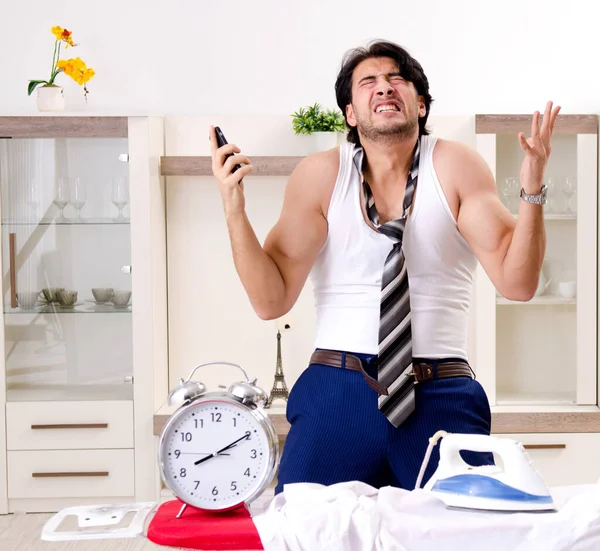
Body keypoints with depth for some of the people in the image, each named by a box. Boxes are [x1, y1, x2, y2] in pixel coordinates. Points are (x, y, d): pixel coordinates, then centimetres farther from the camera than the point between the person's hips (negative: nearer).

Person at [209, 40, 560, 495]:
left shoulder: (455, 165, 1)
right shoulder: (320, 174, 1)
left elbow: (517, 282, -5)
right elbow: (272, 299, -2)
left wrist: (532, 192, -18)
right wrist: (234, 210, -13)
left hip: (442, 397, 1)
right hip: (336, 392, 0)